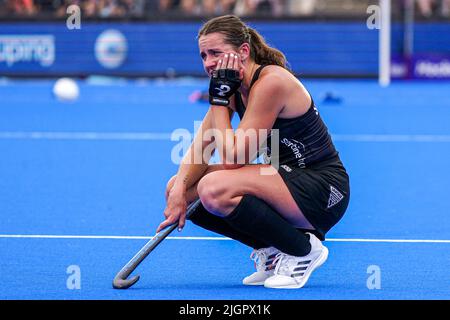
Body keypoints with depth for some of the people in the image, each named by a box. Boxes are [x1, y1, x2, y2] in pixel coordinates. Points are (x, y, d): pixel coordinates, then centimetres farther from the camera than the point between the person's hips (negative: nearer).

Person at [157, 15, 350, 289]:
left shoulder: (271, 82, -21)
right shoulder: (235, 87, 6)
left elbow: (232, 159, -23)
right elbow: (200, 149, 1)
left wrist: (219, 99, -18)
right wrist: (180, 191, -15)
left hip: (322, 189, -9)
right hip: (288, 179, 9)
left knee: (214, 189, -30)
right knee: (177, 188, 1)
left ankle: (304, 250, -11)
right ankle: (271, 250, 7)